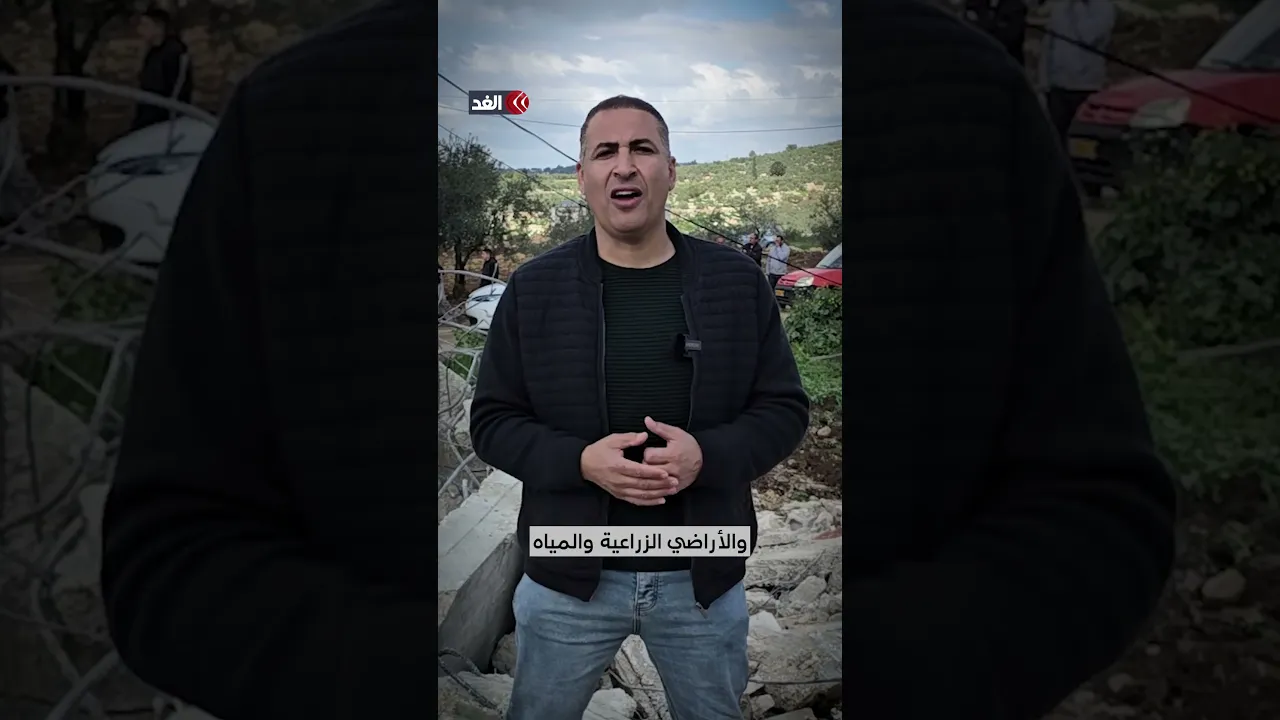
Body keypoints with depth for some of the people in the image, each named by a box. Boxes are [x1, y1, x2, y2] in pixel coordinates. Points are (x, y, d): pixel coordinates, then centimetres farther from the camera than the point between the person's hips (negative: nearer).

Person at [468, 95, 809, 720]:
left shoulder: (736, 281, -2)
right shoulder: (533, 288, -3)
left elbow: (784, 409, 0)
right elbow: (491, 421, -2)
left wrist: (707, 455, -20)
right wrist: (580, 461, -21)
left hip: (703, 574, 1)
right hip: (570, 575, 0)